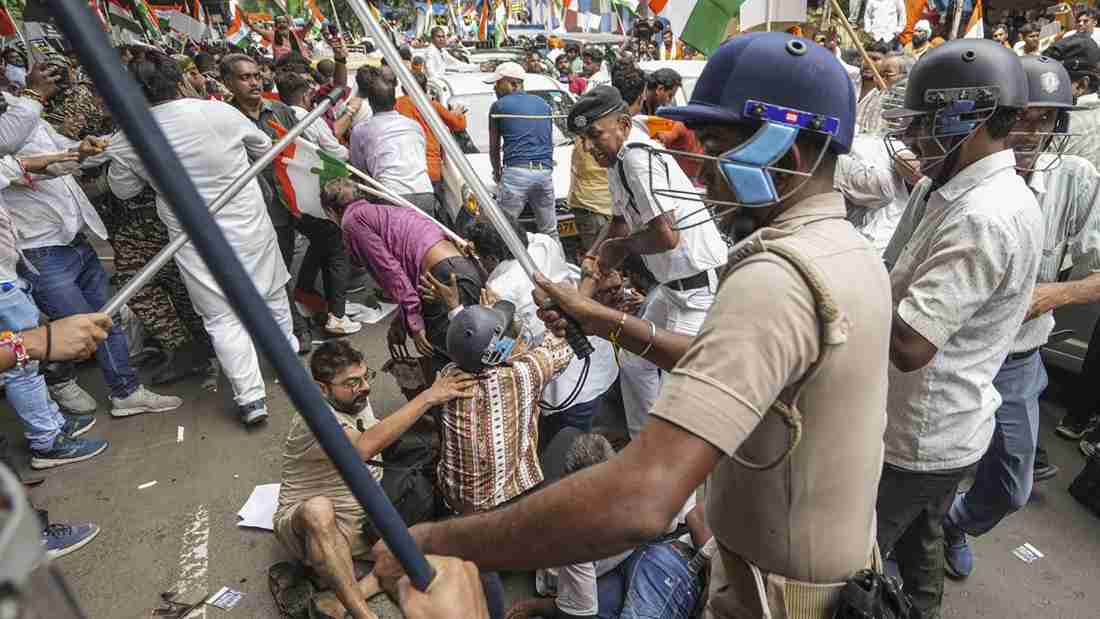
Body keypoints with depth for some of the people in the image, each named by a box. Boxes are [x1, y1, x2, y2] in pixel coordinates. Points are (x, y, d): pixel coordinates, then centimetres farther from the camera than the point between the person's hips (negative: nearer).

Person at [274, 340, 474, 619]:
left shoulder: (357, 401, 0)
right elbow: (364, 447, -43)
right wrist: (428, 397, -40)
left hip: (364, 520, 7)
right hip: (310, 525, -6)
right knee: (318, 508, -41)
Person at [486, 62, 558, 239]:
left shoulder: (499, 106, 6)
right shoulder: (543, 104, 21)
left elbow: (494, 147, 13)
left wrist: (497, 172, 30)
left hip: (516, 172, -5)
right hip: (545, 172, 5)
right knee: (550, 232, 10)